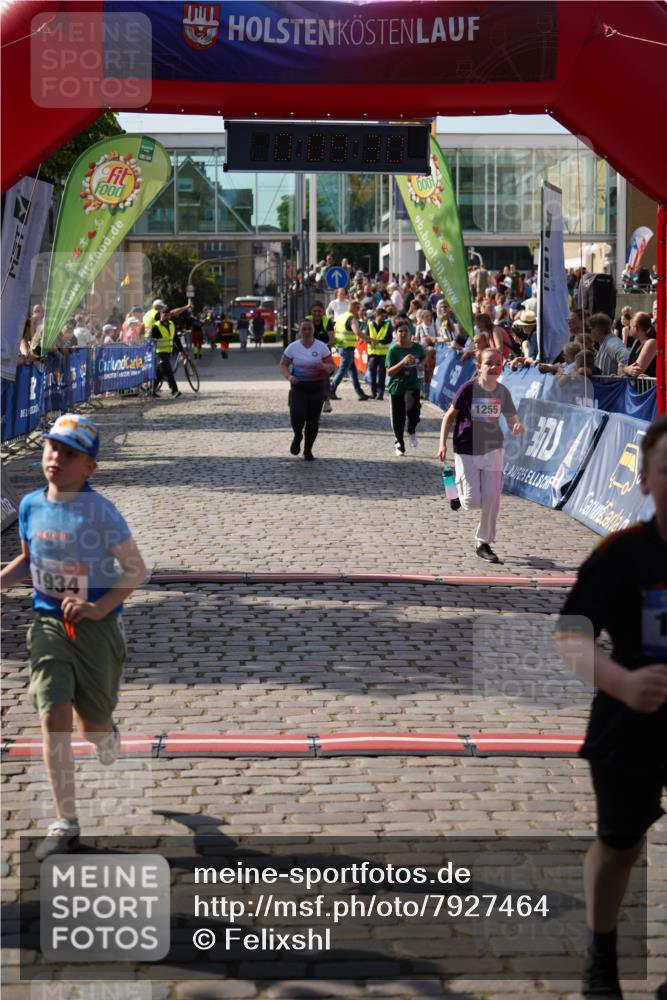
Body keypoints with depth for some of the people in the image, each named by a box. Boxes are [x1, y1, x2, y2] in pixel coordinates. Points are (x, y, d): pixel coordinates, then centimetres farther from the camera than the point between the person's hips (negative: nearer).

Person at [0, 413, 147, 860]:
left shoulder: (99, 511, -15)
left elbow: (136, 570, -10)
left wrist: (98, 607, -21)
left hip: (97, 625, -3)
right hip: (48, 622, 3)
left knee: (92, 725, 7)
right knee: (53, 718, -9)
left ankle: (110, 739, 49)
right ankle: (65, 825, 1)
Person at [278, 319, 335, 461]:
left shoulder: (322, 347, -2)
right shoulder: (293, 347, -2)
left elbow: (331, 366, 1)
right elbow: (283, 365, 4)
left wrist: (324, 366, -22)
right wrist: (289, 376, -16)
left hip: (317, 387, 1)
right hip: (298, 387, -1)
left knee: (313, 420, 1)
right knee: (297, 416, -18)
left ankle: (308, 450, 19)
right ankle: (298, 436, 17)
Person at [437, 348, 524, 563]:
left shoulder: (502, 392, -2)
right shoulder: (469, 389, -12)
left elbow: (511, 420, 4)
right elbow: (450, 416, -3)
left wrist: (517, 427, -20)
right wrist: (443, 444, -11)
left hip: (492, 450, 3)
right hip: (466, 450, -3)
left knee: (492, 499, -4)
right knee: (473, 501, -9)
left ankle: (484, 543, 13)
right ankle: (460, 491, 28)